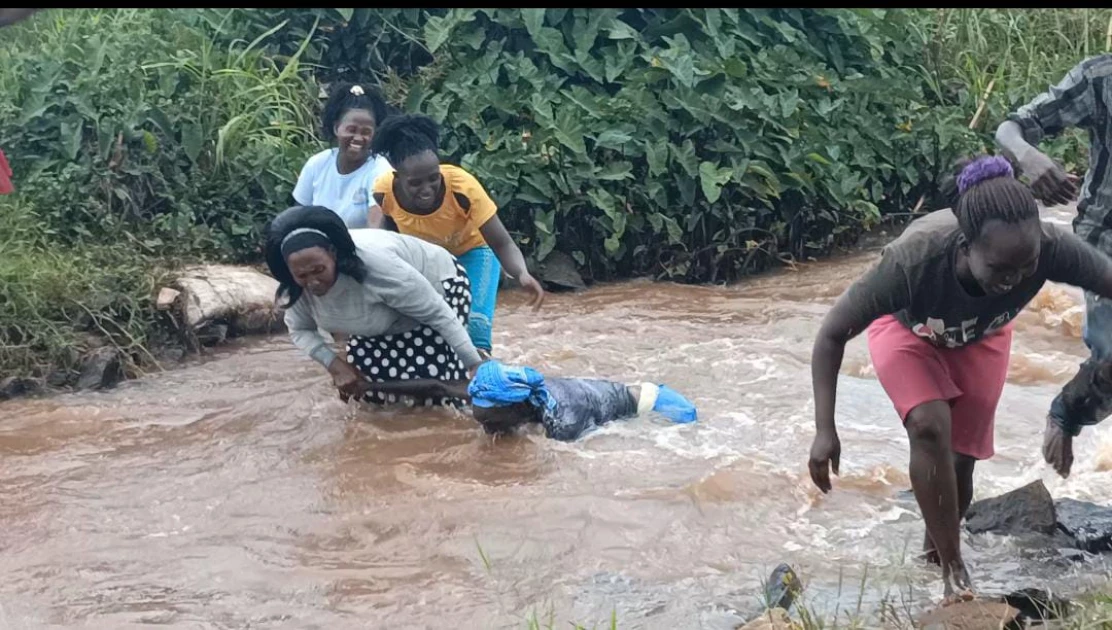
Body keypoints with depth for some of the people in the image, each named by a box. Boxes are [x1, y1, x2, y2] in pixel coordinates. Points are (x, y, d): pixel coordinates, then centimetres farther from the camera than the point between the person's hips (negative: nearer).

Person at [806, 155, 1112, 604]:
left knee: (961, 458, 4)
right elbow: (833, 333, -33)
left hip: (980, 337, 3)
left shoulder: (1051, 248, -43)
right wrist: (825, 429, -37)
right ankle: (953, 571, -13)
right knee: (930, 426, -26)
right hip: (906, 329, -2)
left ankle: (936, 548, 35)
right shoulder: (914, 260, -46)